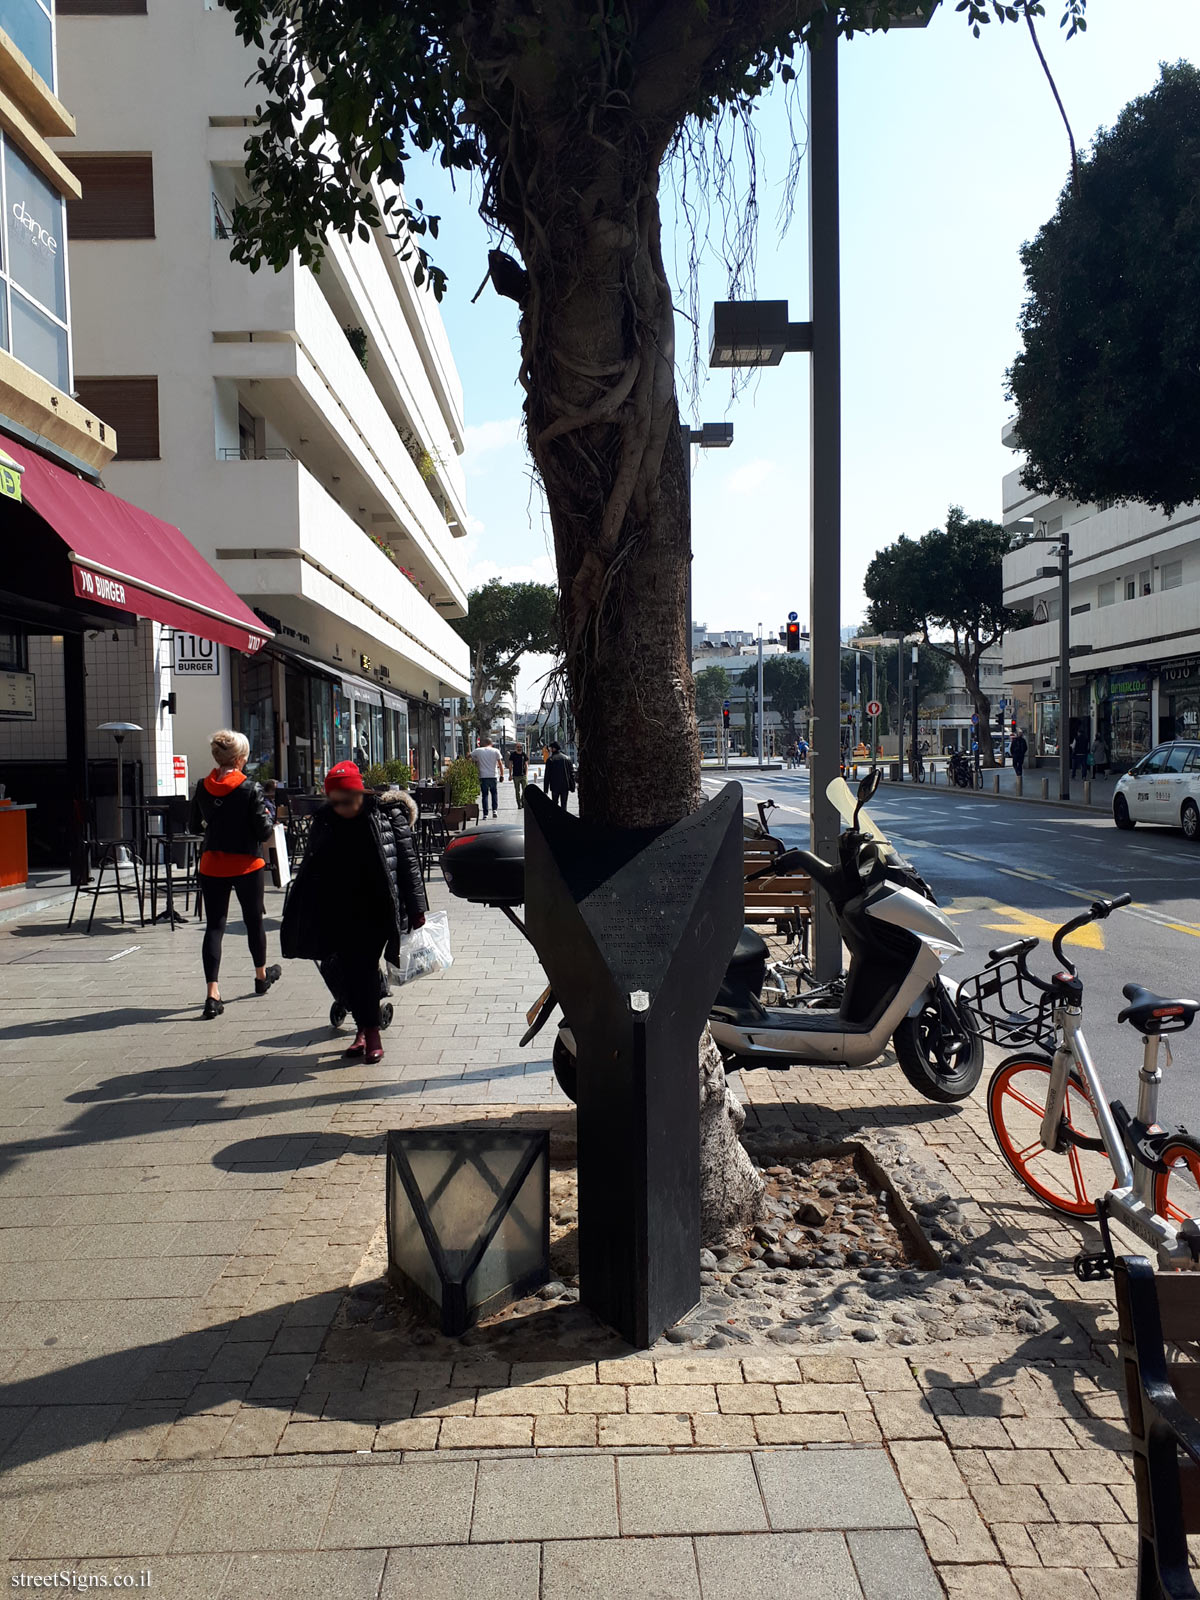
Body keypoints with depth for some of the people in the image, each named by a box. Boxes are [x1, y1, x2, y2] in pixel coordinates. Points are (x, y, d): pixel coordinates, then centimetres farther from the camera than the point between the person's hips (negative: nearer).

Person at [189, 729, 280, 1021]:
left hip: (211, 866, 3)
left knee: (214, 926, 1)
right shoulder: (250, 789, -14)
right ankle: (262, 975, 37)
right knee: (254, 920, 17)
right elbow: (264, 832, -13)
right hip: (246, 865, -3)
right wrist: (266, 814, 6)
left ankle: (213, 995, -9)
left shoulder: (202, 788, -1)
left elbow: (193, 826, 10)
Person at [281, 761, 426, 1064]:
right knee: (348, 971, 6)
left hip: (376, 912, -5)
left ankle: (369, 1032, 2)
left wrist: (416, 910, -7)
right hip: (339, 914, 5)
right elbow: (311, 867, 14)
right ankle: (366, 1030, 18)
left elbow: (408, 863, -7)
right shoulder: (324, 820, 5)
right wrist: (297, 912, 13)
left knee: (363, 968, -9)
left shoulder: (388, 817, -10)